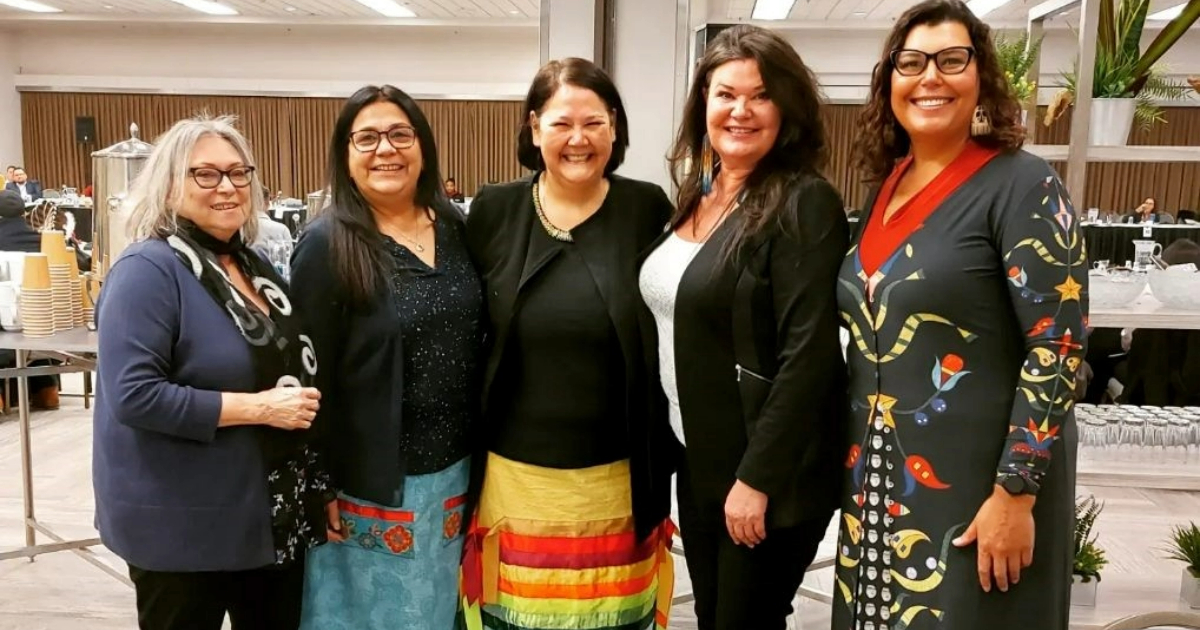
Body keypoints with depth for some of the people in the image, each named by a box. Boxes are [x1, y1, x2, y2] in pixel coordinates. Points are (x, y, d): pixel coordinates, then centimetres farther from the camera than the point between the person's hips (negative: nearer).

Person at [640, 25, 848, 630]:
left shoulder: (804, 203, -16)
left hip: (768, 471, -7)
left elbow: (809, 355, -20)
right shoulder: (695, 197, 7)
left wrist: (757, 477, -20)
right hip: (698, 461, 7)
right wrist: (680, 447, 13)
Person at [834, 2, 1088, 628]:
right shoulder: (886, 188, 7)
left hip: (975, 484, -6)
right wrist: (856, 466, 12)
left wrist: (1015, 493, -18)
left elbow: (1057, 346, -15)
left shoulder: (1021, 185, -11)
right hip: (878, 478, 6)